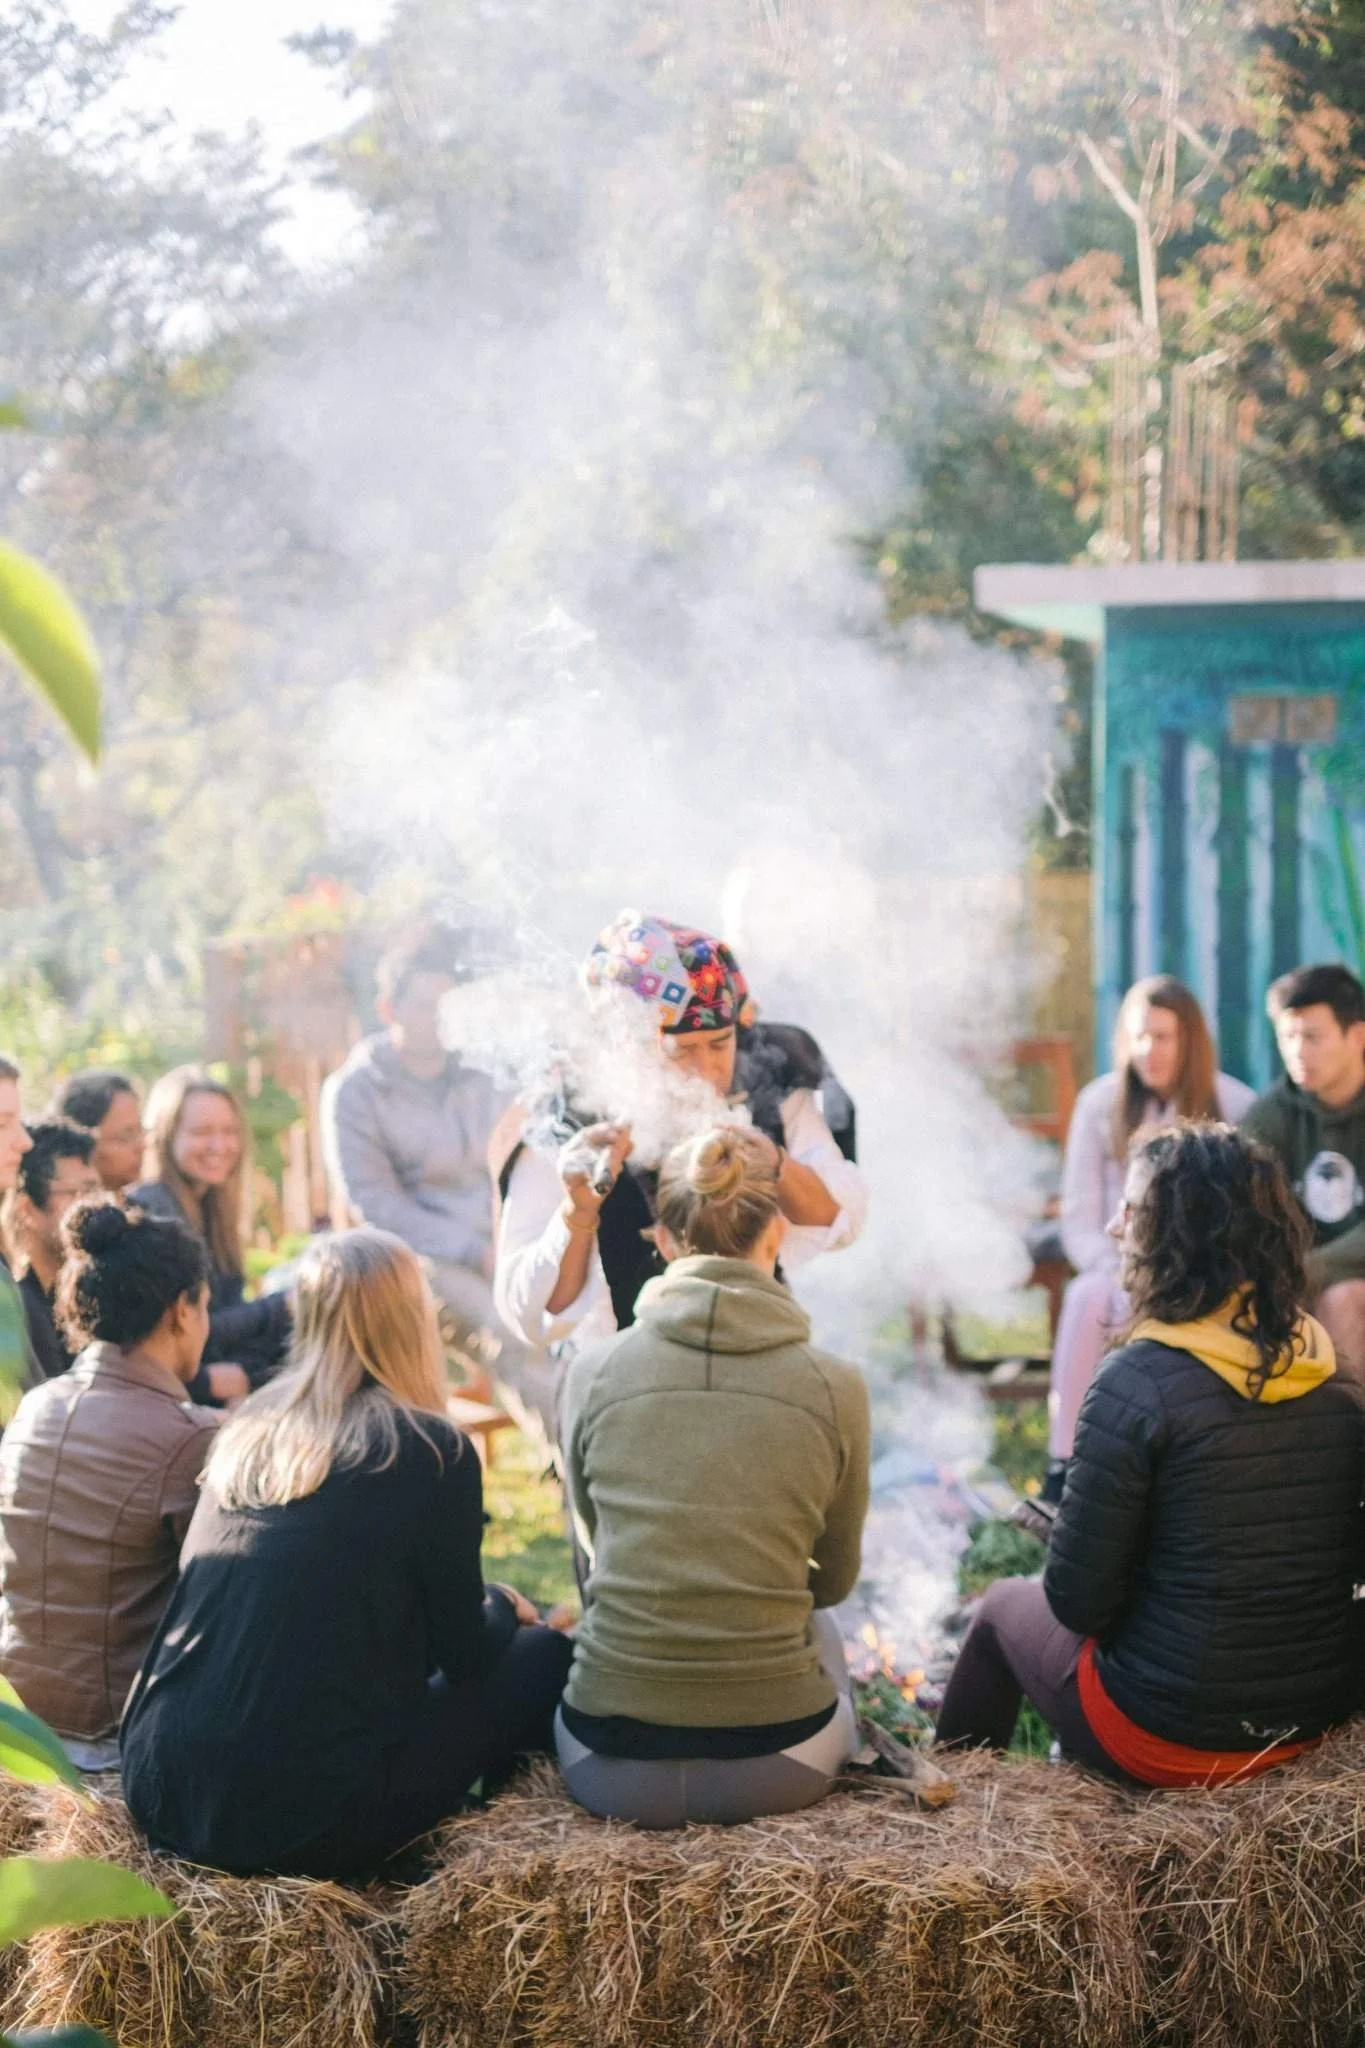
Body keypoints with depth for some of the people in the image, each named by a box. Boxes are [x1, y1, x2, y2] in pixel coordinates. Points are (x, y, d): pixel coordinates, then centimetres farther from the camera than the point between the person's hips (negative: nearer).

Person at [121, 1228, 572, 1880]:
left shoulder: (246, 1430, 10)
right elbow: (464, 1655, 1)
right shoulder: (431, 1452, -8)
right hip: (299, 1821, -7)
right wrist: (501, 1606, 25)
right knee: (543, 1655, 11)